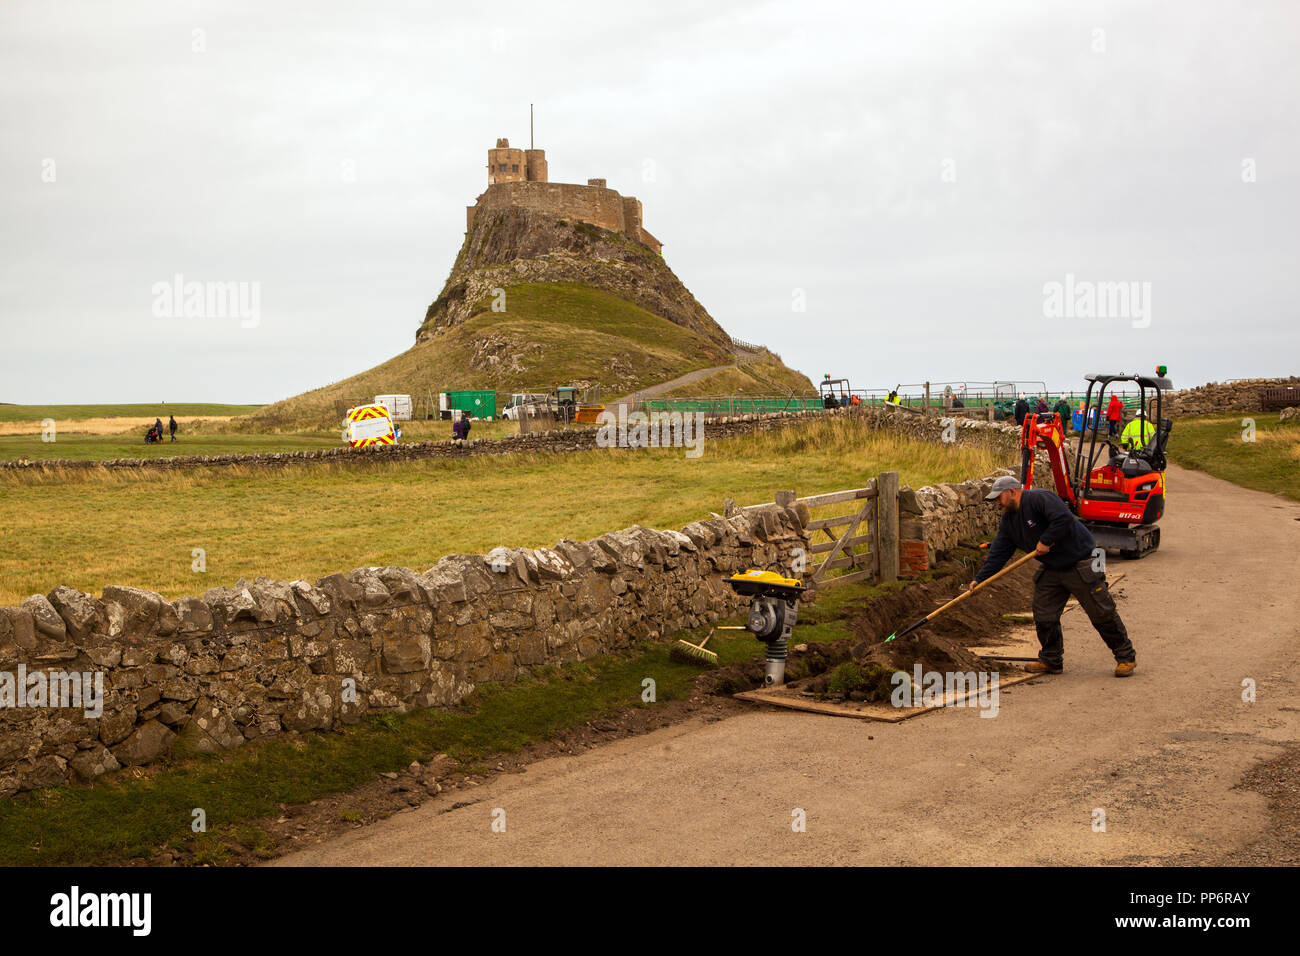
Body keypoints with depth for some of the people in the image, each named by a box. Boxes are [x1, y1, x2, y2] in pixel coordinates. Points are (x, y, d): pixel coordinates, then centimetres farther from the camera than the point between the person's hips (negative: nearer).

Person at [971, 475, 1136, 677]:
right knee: (1044, 616, 6)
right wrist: (980, 579, -1)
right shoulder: (1008, 520, 7)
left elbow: (1064, 518, -32)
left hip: (1081, 565, -8)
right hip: (1052, 570, 8)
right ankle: (1051, 661, 21)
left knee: (1102, 613, -2)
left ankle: (1126, 657, 10)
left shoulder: (1040, 498, -19)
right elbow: (998, 553, 6)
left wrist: (1045, 540, -23)